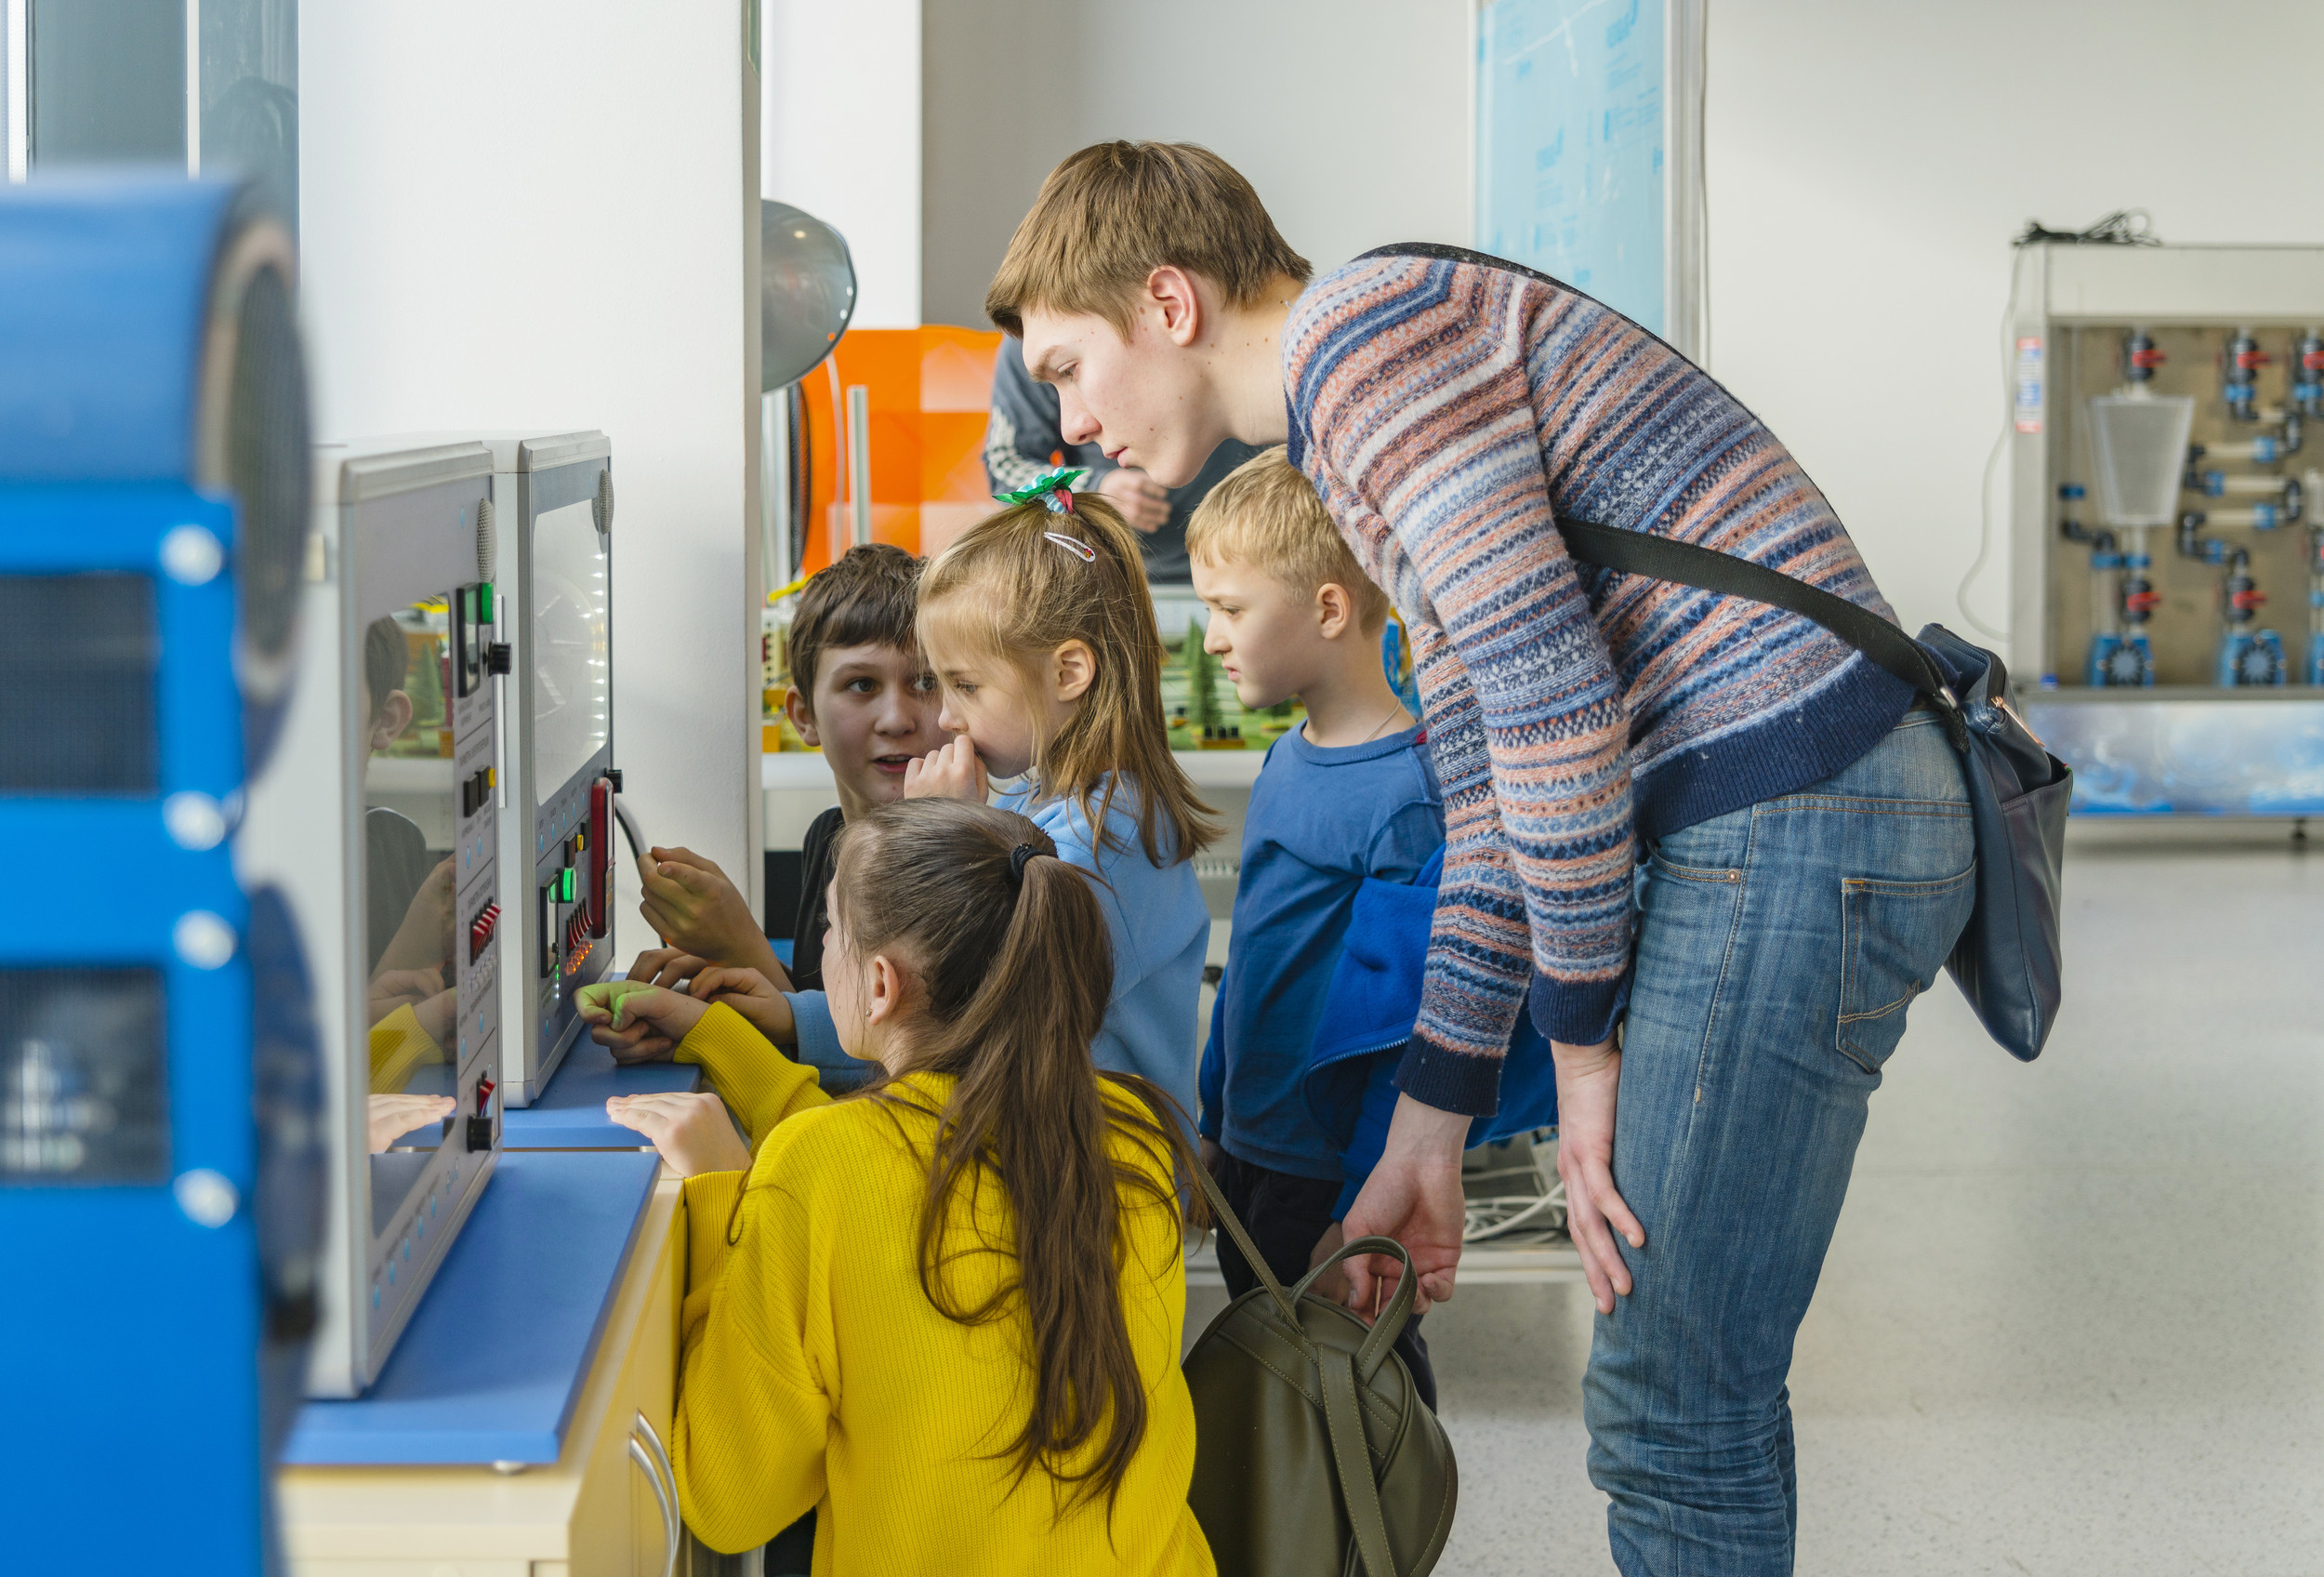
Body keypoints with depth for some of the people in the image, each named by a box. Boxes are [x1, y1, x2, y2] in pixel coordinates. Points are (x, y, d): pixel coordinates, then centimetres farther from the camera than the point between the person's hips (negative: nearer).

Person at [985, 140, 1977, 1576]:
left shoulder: (1363, 326, -9)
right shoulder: (1354, 430, 24)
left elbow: (1551, 692, -17)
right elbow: (1490, 794, 25)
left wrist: (1584, 1042, -9)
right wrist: (1427, 1136, 23)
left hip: (1797, 826, -11)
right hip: (1783, 824, 11)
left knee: (1669, 1401, -6)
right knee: (1683, 1373, 16)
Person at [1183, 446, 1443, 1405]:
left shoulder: (1405, 797, -21)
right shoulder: (1288, 760, 7)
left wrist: (1365, 1217, -20)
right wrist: (1212, 1128, 20)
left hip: (1338, 1183, -9)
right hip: (1254, 1164, 9)